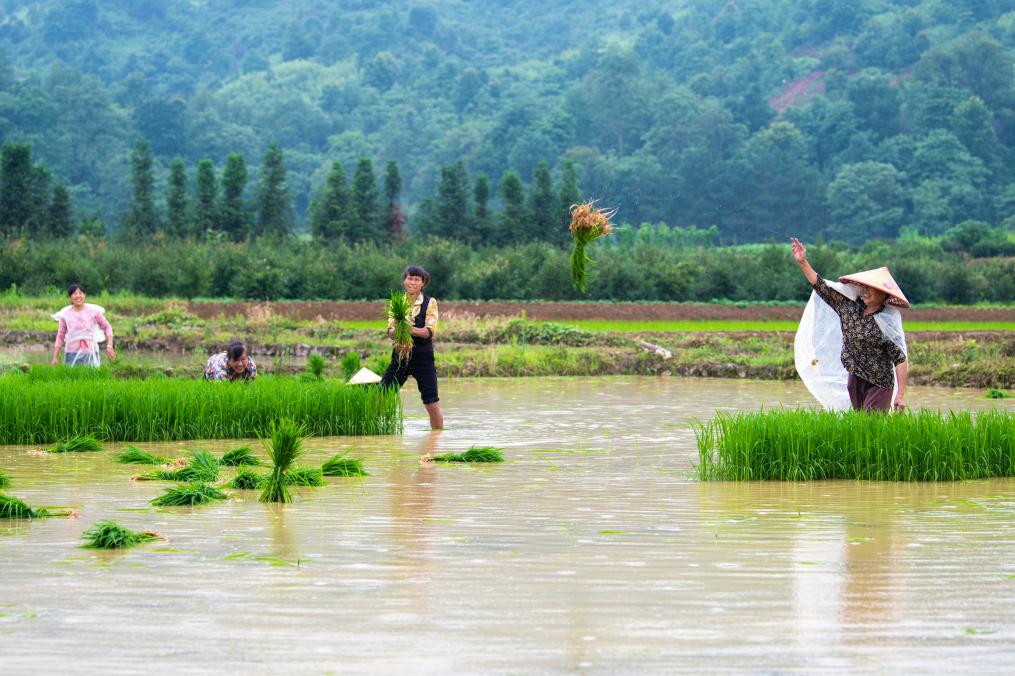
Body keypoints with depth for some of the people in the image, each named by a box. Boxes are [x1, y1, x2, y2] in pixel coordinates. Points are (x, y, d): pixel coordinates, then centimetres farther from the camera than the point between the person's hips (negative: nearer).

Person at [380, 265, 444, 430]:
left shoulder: (430, 303, -1)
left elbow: (430, 331, -12)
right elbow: (390, 332, -2)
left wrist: (412, 329, -30)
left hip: (423, 358, -2)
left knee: (432, 405, -2)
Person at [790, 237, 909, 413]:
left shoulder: (887, 322, -12)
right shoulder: (850, 308, 4)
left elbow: (900, 360, -13)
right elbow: (822, 287, 7)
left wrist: (901, 394, -16)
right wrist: (803, 262, 0)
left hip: (879, 385, -6)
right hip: (854, 379, 6)